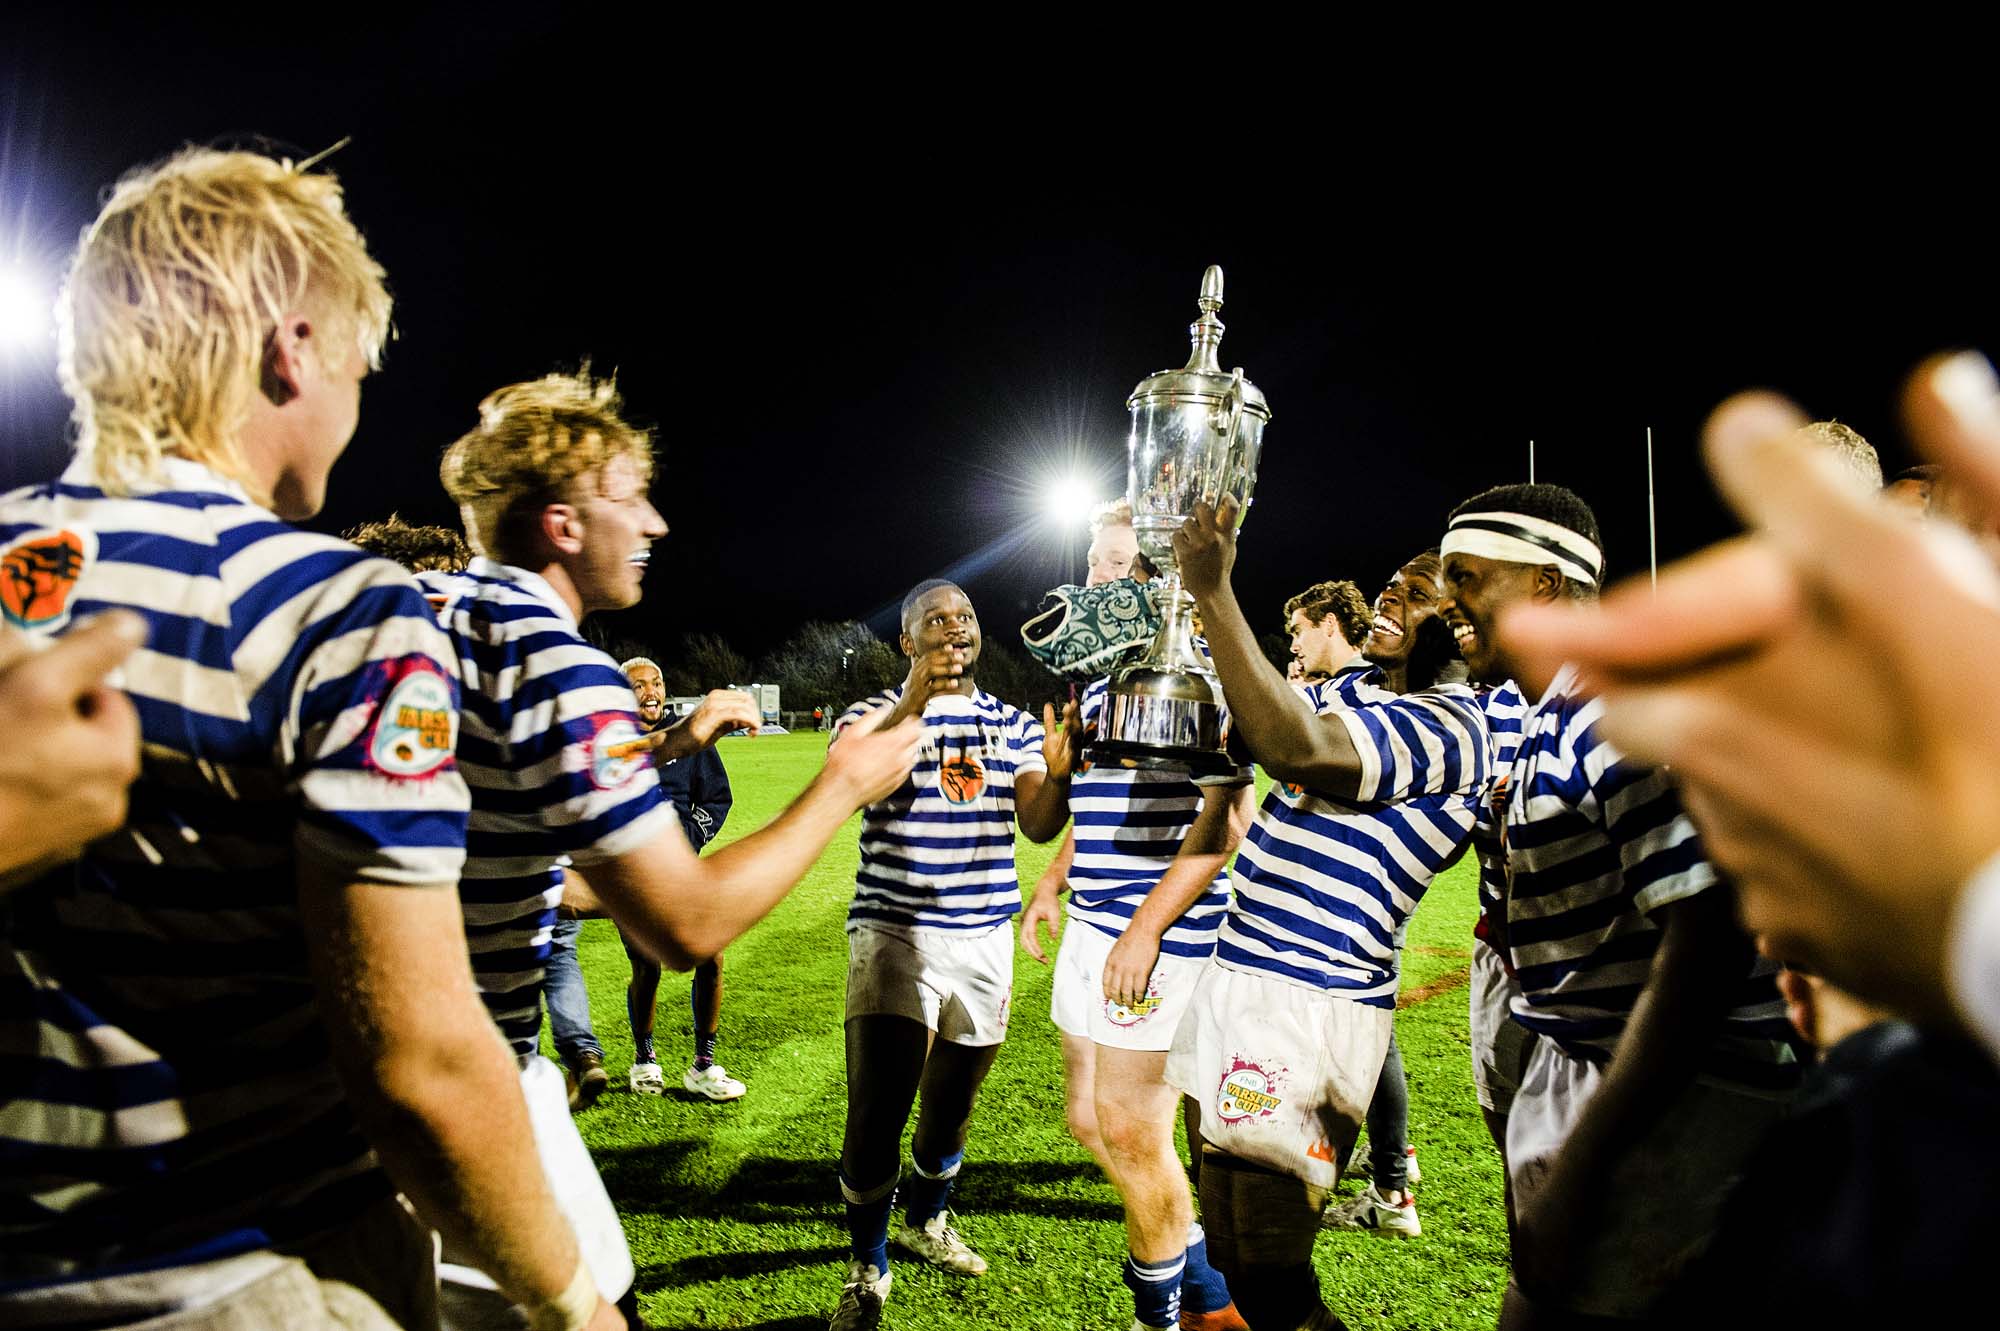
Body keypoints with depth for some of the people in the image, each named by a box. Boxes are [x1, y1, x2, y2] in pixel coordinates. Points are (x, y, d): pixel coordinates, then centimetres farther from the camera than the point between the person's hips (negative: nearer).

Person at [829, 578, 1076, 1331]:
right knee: (878, 1113, -10)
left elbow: (1038, 827, -3)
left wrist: (1058, 773, -24)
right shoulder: (874, 714, -3)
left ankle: (925, 1223, 44)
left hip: (985, 937, 4)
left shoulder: (1013, 725, 8)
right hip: (894, 932, -4)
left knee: (951, 1104, 18)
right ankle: (867, 1270, 14)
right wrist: (911, 705, -38)